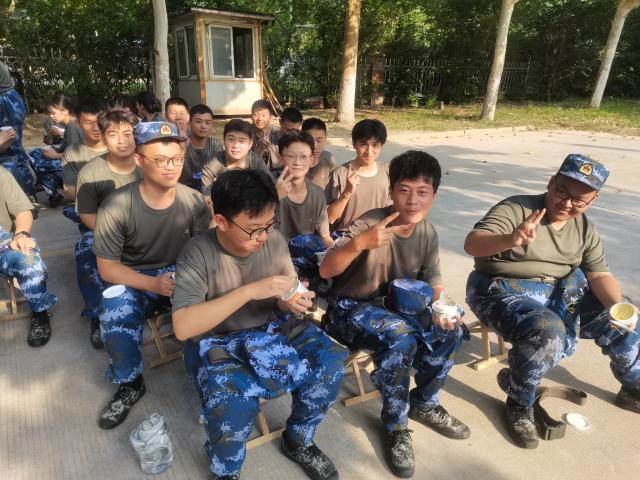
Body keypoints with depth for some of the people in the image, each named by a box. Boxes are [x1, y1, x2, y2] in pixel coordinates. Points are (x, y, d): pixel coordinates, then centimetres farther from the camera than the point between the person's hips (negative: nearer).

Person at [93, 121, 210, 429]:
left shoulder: (193, 201, -12)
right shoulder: (116, 206, -19)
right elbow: (107, 268, -12)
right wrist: (153, 284, -27)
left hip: (183, 274, 2)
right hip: (132, 280, -1)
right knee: (116, 317, -29)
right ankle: (130, 384, 2)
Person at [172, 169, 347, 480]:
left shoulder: (274, 240, -9)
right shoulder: (199, 253, -22)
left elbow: (287, 297, 5)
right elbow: (182, 327, -30)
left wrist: (293, 303, -21)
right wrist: (250, 291, -35)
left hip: (272, 327, 5)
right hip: (217, 342, -4)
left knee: (329, 363, -14)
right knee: (232, 405, -31)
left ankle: (298, 442, 15)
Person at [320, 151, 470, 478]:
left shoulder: (427, 233, -4)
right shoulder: (371, 222, -23)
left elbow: (435, 286, 6)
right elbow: (325, 271, -31)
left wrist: (440, 311, -17)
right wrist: (359, 243, -49)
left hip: (395, 304, 6)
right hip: (351, 307, -6)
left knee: (451, 328, -10)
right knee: (401, 338, -32)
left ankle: (424, 403, 13)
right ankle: (395, 424, -7)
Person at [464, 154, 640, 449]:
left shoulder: (584, 228, 5)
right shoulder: (516, 209, -18)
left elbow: (599, 274, 1)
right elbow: (472, 245, -30)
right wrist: (511, 240, -51)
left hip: (559, 293, 7)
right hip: (503, 292, -7)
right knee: (547, 334, -35)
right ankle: (519, 403, -8)